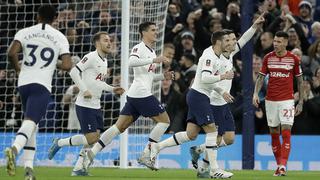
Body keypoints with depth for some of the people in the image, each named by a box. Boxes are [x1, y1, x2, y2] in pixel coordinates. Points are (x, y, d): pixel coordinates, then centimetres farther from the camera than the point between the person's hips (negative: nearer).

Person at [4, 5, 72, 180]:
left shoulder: (24, 33, 7)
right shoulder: (60, 37, 4)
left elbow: (11, 53, -9)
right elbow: (67, 65, -5)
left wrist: (18, 67, 11)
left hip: (23, 82, 3)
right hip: (42, 86, -3)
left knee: (31, 123, 18)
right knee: (30, 122, -14)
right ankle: (14, 148, -45)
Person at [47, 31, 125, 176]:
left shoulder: (104, 61, 16)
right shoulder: (91, 57, -13)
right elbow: (74, 72, -19)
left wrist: (112, 89, 14)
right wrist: (84, 90, -22)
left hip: (96, 105, 9)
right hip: (85, 105, -9)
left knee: (96, 137, 3)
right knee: (91, 138, -13)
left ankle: (78, 168, 8)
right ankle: (59, 143, 4)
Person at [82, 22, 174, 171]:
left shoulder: (151, 51, 23)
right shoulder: (139, 48, -7)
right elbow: (131, 61, -28)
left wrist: (163, 76, 15)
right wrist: (154, 60, -30)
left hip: (134, 96, 9)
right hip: (141, 94, -9)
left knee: (119, 126, 4)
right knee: (164, 120, -3)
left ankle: (92, 152, -2)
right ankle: (146, 156, -5)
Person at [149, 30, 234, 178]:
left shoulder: (215, 56, 14)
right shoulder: (210, 56, -17)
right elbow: (205, 77, -29)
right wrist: (223, 76, -21)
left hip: (197, 96, 10)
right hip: (199, 96, -10)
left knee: (191, 134, 8)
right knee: (212, 131, -10)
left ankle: (157, 146, 14)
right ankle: (214, 169, -9)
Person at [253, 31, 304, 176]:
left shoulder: (294, 59, -2)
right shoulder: (268, 58, 4)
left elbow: (300, 81, 5)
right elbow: (261, 77, 8)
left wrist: (300, 102, 2)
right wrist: (256, 93, -9)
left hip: (287, 100, -3)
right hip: (270, 101, 3)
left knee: (286, 134, -13)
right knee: (274, 134, 6)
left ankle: (283, 166, -16)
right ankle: (279, 165, 15)